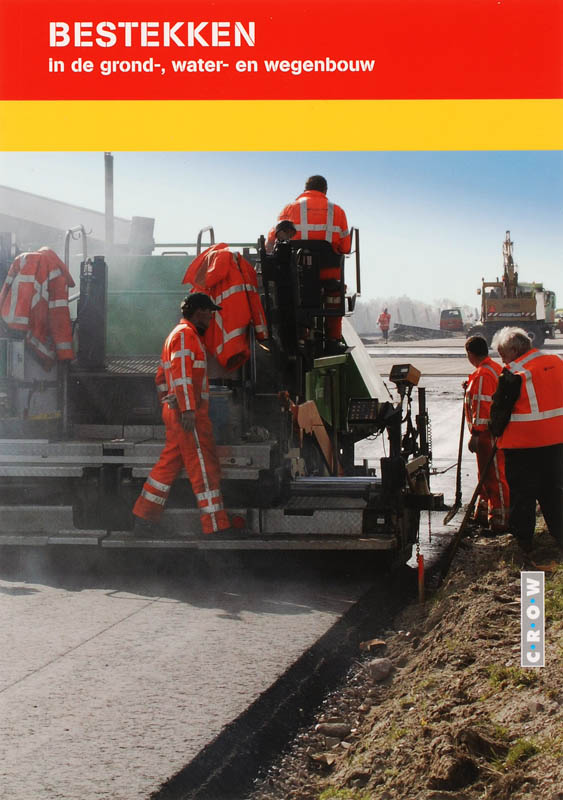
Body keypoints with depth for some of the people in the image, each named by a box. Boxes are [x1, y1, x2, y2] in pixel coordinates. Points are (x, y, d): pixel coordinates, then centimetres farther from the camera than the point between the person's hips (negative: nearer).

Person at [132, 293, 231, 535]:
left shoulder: (176, 335, 24)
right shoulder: (185, 334, -9)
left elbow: (161, 378, 28)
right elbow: (181, 373, -20)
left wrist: (168, 403, 27)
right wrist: (187, 409, -26)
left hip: (175, 412, 10)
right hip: (187, 412, -10)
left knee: (168, 465, 11)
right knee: (204, 467, -10)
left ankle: (144, 517, 12)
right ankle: (215, 525, -11)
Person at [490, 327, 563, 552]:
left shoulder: (514, 374, -16)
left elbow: (500, 409, -9)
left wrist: (496, 432, 8)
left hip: (523, 443, -6)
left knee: (522, 493, 6)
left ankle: (523, 539, 12)